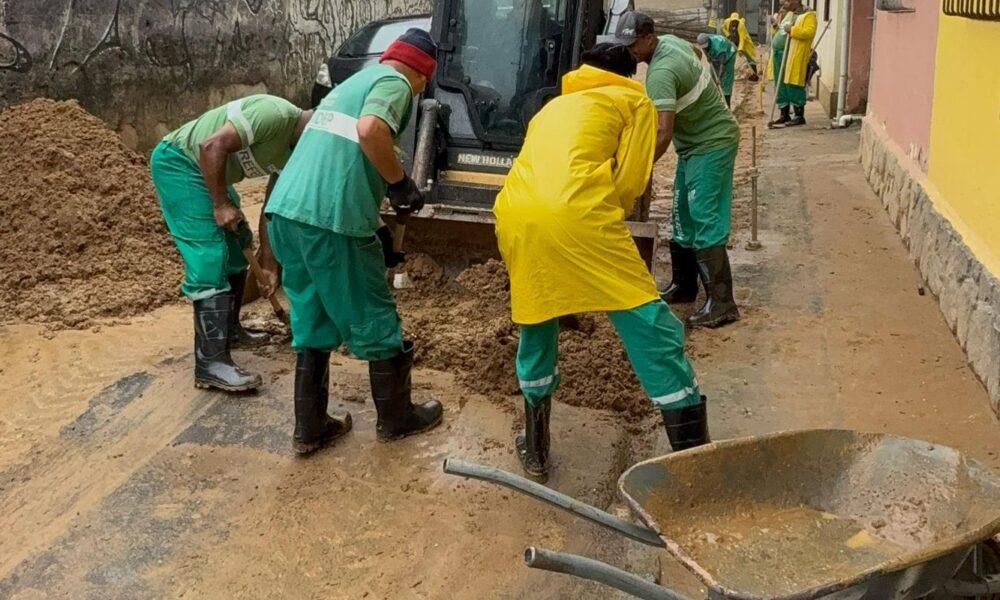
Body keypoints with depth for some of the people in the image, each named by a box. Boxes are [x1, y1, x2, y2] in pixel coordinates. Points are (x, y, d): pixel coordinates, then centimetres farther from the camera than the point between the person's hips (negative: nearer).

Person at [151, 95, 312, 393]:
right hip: (178, 162, -10)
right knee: (210, 258, -16)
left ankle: (229, 330, 32)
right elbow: (212, 146, -30)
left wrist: (268, 260, 10)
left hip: (209, 172, 10)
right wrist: (221, 205, -23)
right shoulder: (275, 114, -27)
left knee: (236, 248, 17)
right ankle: (211, 362, -17)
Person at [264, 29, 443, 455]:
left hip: (285, 212, 8)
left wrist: (374, 226, 35)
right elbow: (370, 130, -22)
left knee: (311, 323, 18)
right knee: (375, 321, 9)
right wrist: (401, 183, -6)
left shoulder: (354, 82, 28)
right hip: (329, 220, -8)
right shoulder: (394, 83, 1)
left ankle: (309, 429, 23)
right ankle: (397, 419, 24)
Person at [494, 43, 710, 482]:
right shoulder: (634, 100, 23)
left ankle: (534, 450, 32)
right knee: (652, 329, 4)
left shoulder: (554, 106, 39)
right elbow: (631, 180, 10)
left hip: (514, 213, 6)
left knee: (536, 327, 25)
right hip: (573, 210, -5)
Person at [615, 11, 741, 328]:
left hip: (712, 144, -10)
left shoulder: (661, 72, -30)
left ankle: (721, 303, -12)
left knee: (705, 222, -14)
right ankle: (684, 285, 27)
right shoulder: (670, 40, 1)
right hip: (695, 142, 11)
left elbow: (663, 132, -38)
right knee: (683, 218, 15)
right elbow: (697, 52, 24)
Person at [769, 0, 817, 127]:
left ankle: (799, 116, -3)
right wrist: (776, 24, 15)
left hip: (793, 56, -9)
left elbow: (810, 32, -21)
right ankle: (785, 115, 17)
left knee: (793, 85, -8)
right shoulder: (789, 14, 21)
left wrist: (792, 30, -23)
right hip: (779, 54, 9)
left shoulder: (808, 15, -6)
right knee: (781, 86, 10)